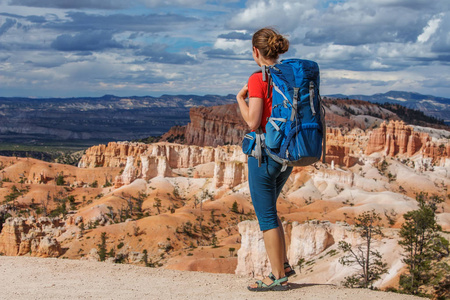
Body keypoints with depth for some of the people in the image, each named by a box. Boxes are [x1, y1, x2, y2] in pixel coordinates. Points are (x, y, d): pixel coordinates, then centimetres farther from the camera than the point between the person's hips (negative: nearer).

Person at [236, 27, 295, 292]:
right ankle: (283, 265, 25)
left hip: (265, 152, -8)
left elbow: (253, 122, -18)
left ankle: (279, 277, 8)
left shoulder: (258, 79, -15)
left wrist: (240, 98, -3)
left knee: (266, 215, 3)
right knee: (267, 210, 23)